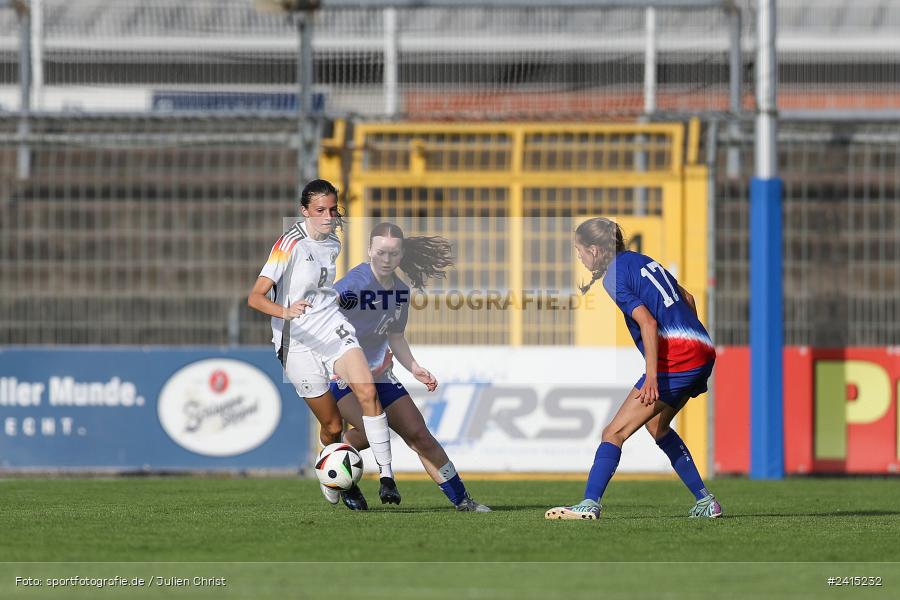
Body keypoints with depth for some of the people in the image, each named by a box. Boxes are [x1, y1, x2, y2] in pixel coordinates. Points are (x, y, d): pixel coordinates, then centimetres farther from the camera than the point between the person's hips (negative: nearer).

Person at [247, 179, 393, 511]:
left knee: (367, 391, -21)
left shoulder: (334, 243, 8)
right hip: (298, 342, -5)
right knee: (333, 425, -2)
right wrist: (285, 312, -39)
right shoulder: (291, 244, -15)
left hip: (334, 329, 5)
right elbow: (255, 297, -22)